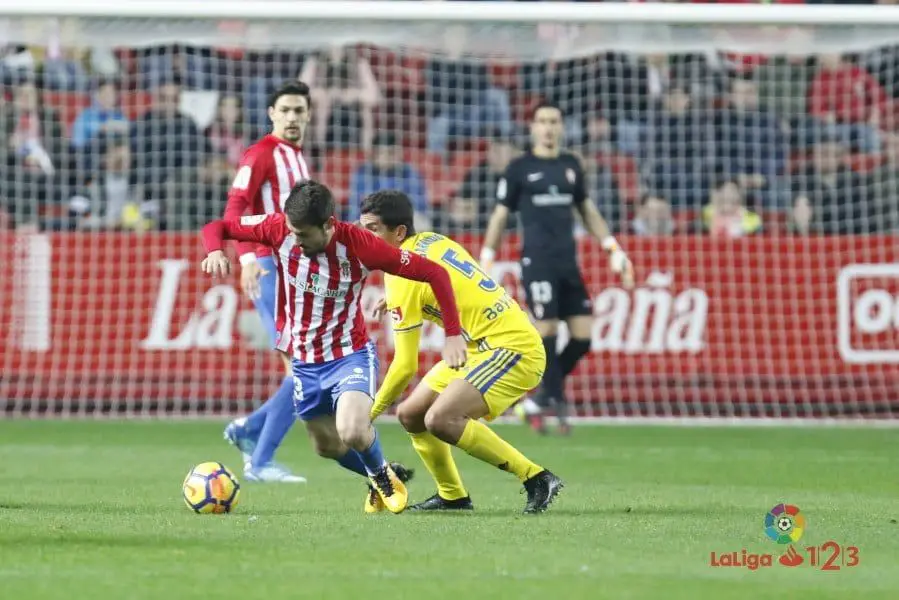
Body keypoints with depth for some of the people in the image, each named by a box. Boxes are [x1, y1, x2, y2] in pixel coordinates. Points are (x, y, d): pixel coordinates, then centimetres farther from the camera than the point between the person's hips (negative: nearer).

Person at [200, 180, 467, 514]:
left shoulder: (358, 245, -24)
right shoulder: (280, 229, -16)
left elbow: (433, 273, -17)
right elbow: (216, 228, -6)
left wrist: (453, 334, -21)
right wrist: (215, 252, -31)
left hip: (351, 355, -5)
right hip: (304, 361, 5)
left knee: (352, 432, -28)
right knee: (327, 446, 16)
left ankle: (384, 478, 6)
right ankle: (380, 480, 47)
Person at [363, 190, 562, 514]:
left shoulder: (403, 276, -17)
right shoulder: (431, 241, 6)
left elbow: (405, 367, -15)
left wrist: (371, 413, -5)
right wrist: (396, 301, 14)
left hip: (513, 348, -10)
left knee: (440, 420, -27)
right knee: (410, 415, 9)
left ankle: (537, 479, -20)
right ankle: (452, 496, 25)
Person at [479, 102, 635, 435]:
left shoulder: (571, 165, 14)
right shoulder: (519, 168, 2)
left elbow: (588, 210, 22)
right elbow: (500, 216, 6)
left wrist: (614, 249, 16)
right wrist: (486, 261, 0)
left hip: (568, 261, 5)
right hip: (537, 260, -5)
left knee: (582, 336, -2)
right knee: (546, 329, -14)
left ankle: (542, 395, 14)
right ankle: (555, 400, -3)